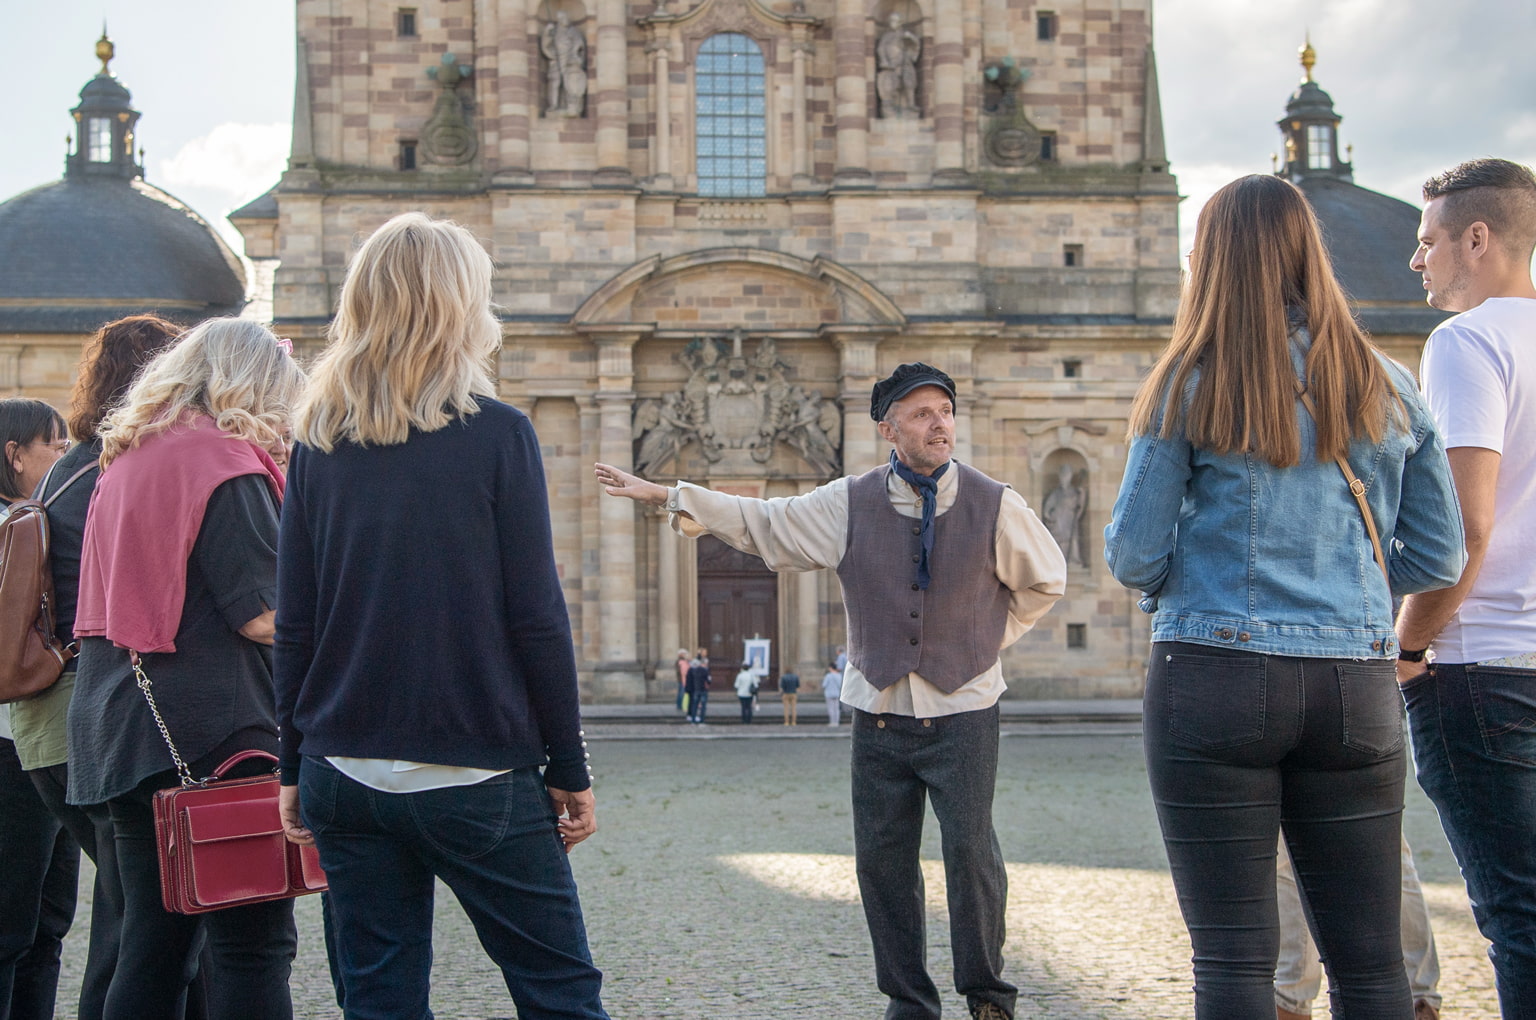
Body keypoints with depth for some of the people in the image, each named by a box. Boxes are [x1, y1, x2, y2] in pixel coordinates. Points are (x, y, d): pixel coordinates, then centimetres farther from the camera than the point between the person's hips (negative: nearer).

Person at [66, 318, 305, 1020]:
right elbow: (263, 615, -17)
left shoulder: (124, 460, 15)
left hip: (120, 726, 9)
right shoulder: (224, 459, -11)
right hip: (210, 726, -8)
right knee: (254, 943, -4)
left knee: (153, 942, 13)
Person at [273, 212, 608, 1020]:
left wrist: (295, 768, 13)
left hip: (342, 773, 4)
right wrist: (570, 769, 0)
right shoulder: (496, 435, -7)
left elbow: (294, 626, 4)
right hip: (475, 776, -4)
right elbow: (537, 616, -8)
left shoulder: (318, 443, 4)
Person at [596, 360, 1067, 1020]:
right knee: (881, 859, 3)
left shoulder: (995, 506, -3)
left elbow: (1045, 581, 13)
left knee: (971, 849, -11)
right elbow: (760, 524, 8)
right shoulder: (850, 504, 1)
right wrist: (666, 497, 5)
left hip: (963, 709, -2)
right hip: (881, 711, 2)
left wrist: (989, 638, 8)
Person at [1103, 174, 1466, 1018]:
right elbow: (1438, 557, 9)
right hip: (1354, 688, 3)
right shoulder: (1385, 387, 6)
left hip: (1215, 679, -3)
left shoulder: (1190, 386, -3)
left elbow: (1133, 557, -3)